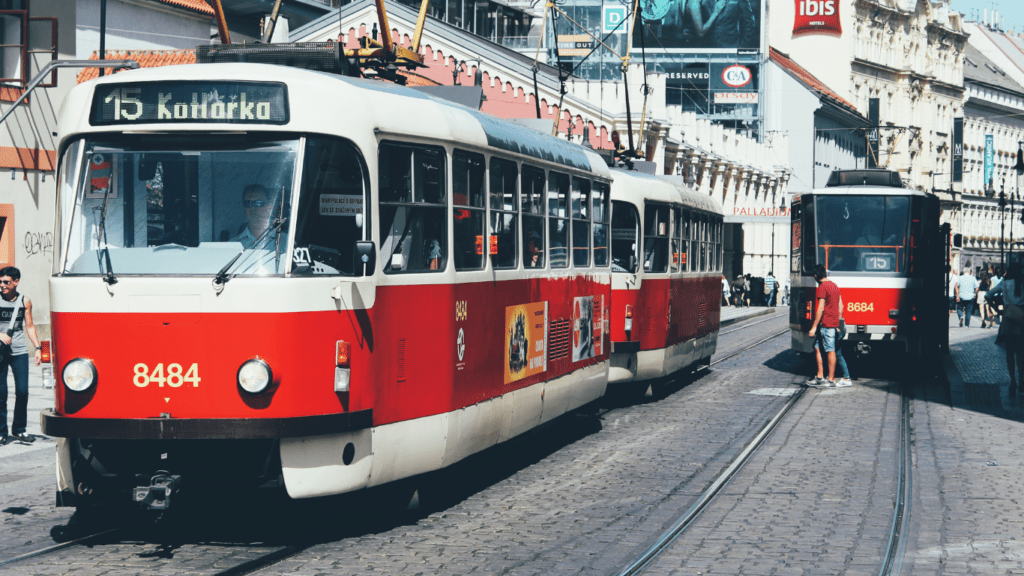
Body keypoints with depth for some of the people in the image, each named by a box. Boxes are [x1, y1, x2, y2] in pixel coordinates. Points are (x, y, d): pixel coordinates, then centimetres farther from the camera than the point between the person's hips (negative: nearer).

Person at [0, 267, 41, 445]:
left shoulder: (24, 301, 6)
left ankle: (19, 429, 14)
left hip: (19, 351, 2)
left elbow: (29, 326, 12)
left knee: (22, 391, -1)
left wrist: (37, 347, 3)